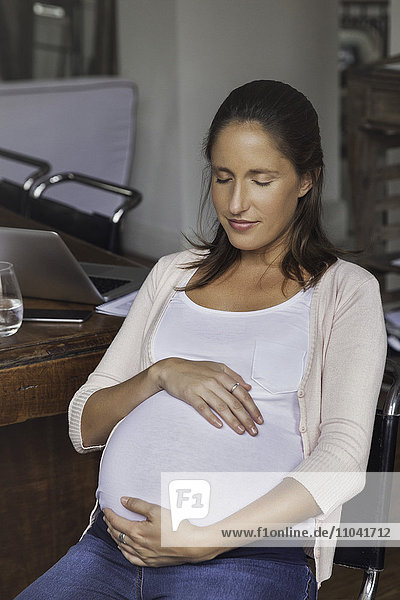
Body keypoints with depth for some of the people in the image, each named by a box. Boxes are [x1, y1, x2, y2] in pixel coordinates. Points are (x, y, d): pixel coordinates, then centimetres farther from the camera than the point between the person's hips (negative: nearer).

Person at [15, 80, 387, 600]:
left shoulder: (346, 290, 7)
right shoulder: (174, 272, 20)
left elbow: (343, 459, -7)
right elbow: (84, 427, 17)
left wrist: (206, 540, -17)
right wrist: (163, 373, -3)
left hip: (244, 558, -4)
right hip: (112, 544, 4)